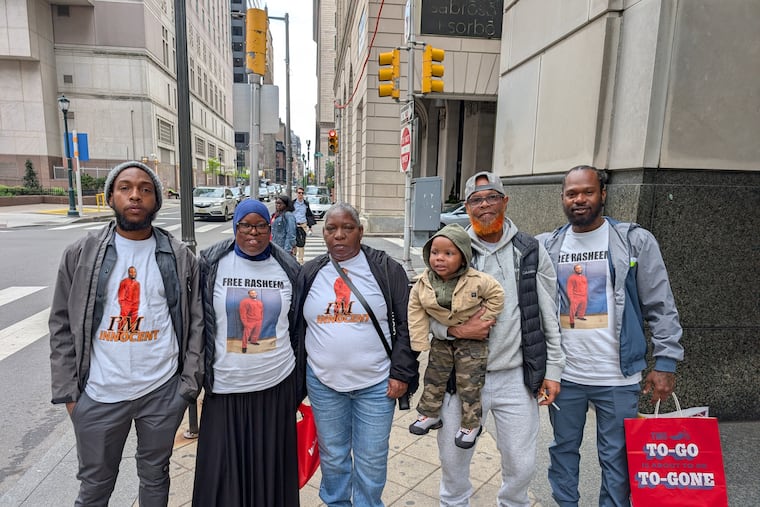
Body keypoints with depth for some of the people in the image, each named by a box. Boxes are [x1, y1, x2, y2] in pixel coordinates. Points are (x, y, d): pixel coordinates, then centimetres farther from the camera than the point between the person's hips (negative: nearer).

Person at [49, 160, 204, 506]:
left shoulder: (180, 258, -3)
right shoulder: (80, 254, -2)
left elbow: (195, 323, -1)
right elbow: (62, 327, 2)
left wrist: (190, 383, -4)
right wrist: (67, 390, -1)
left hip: (163, 392, 0)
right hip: (98, 395, 1)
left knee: (155, 477, 20)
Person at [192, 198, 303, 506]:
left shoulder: (288, 269, 0)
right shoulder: (212, 264, -5)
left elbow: (298, 327, 7)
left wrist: (301, 379, 10)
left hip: (277, 384, 1)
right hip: (226, 387, -1)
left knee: (271, 467, 14)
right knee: (224, 469, 11)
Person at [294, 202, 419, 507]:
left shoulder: (386, 269, -7)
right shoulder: (309, 273, 2)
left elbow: (406, 325, -4)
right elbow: (296, 327, 10)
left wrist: (401, 373, -8)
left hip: (376, 383, -2)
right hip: (323, 382, 3)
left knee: (372, 461, 11)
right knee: (333, 456, 19)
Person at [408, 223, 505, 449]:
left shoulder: (477, 281, -25)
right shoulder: (423, 283, -15)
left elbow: (496, 294, -10)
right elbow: (416, 311, -6)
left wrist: (484, 319, -8)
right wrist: (420, 342, -7)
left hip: (472, 340, -3)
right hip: (442, 339, 3)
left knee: (469, 384, 5)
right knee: (433, 377, 13)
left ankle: (471, 424, 25)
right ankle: (429, 414, 33)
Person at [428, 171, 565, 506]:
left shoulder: (531, 251, 0)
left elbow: (550, 315, 5)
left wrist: (553, 369, 3)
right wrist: (455, 330, -18)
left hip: (517, 377, 1)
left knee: (521, 464, 14)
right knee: (453, 458, 15)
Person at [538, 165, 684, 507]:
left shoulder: (636, 241, -3)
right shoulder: (546, 246, 2)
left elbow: (661, 308, -2)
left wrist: (665, 362, -6)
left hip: (619, 376, -2)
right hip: (563, 373, 2)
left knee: (616, 457, 11)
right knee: (563, 449, 17)